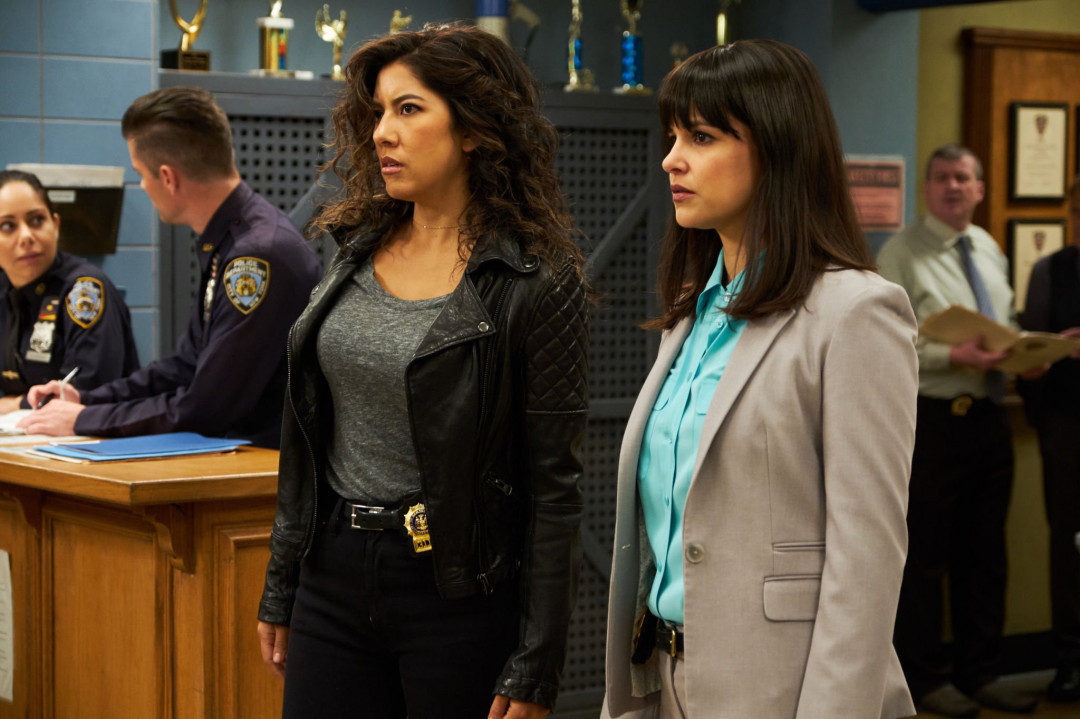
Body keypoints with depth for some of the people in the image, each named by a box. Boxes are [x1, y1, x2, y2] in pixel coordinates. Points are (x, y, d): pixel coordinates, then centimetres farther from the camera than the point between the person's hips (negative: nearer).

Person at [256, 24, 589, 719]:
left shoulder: (536, 283, -11)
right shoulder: (357, 252, 7)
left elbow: (553, 488, -11)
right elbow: (309, 441, 13)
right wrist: (281, 589, 14)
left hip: (457, 590, -5)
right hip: (333, 577, 5)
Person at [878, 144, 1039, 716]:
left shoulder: (989, 250, 15)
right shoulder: (902, 254, -7)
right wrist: (955, 357, -25)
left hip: (988, 417, 7)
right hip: (932, 420, -7)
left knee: (985, 553, 13)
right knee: (924, 555, 0)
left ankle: (978, 672, 24)